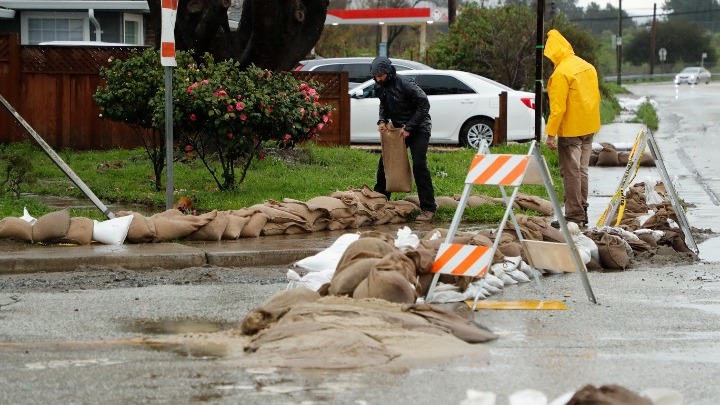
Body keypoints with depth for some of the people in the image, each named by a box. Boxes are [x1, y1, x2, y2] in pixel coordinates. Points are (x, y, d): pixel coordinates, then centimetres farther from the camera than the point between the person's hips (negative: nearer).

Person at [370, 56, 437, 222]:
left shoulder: (405, 84, -25)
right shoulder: (380, 87, -2)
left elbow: (424, 104, -23)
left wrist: (409, 127, -23)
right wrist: (382, 120, -4)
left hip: (418, 129, -8)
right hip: (398, 128, 8)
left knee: (419, 165, -17)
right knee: (384, 162, 9)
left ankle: (428, 209, -16)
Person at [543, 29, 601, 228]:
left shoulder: (561, 72, -18)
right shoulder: (587, 66, 7)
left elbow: (558, 107, -20)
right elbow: (595, 97, 14)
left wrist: (551, 133, -17)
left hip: (570, 131, -8)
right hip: (589, 128, 8)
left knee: (571, 172, -2)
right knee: (581, 170, 16)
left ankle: (574, 216, -2)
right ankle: (582, 213, 21)